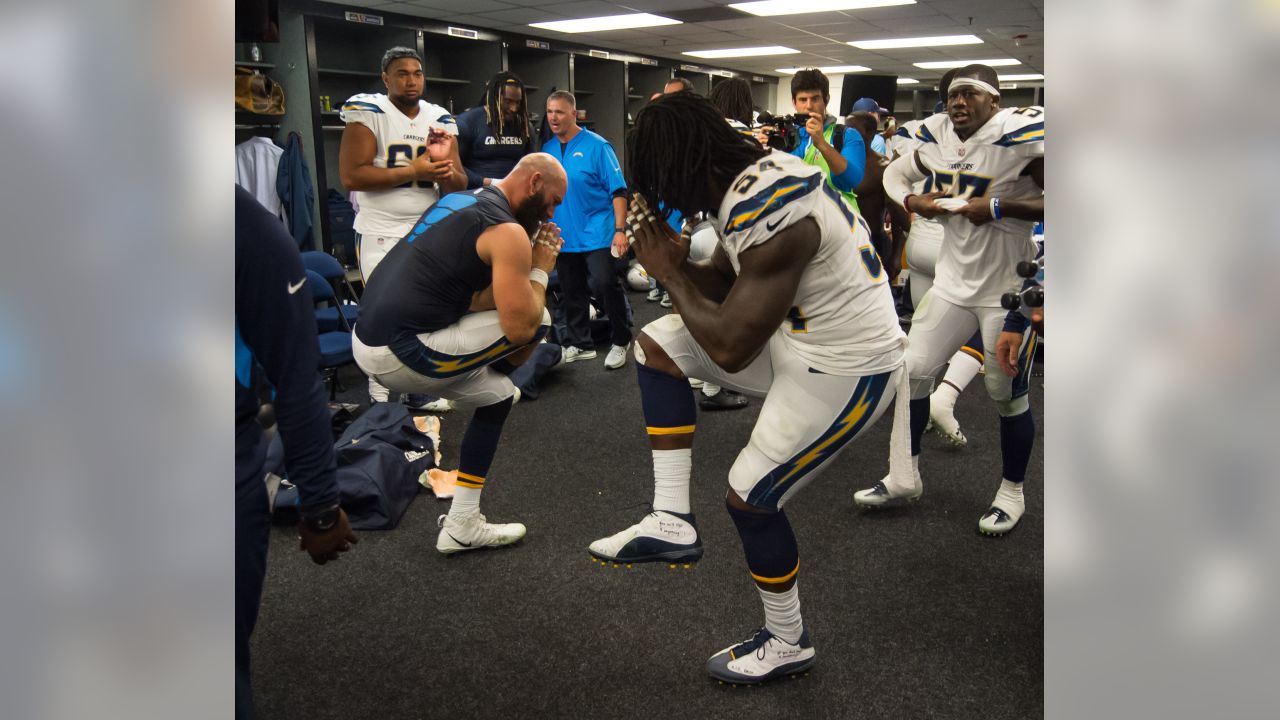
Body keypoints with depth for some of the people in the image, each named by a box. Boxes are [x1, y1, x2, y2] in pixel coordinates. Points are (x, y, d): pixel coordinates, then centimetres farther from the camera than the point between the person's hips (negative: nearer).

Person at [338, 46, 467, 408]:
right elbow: (350, 175, -19)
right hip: (380, 235, -5)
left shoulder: (441, 119, 7)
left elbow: (459, 184, 7)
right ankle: (379, 400, 4)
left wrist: (446, 172, -17)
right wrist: (412, 171, -21)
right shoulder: (368, 113, -9)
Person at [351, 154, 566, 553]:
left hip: (368, 339, 10)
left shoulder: (460, 199, 18)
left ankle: (462, 525, 25)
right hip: (402, 354, -10)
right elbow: (521, 327, -15)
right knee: (540, 321, -3)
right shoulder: (507, 231, -13)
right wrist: (540, 270, 2)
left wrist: (526, 259, 16)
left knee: (496, 395, 22)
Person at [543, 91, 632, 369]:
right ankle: (578, 344, 27)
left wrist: (620, 230, -17)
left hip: (597, 233, -5)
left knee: (606, 284, -10)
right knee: (571, 294, 13)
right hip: (563, 236, 5)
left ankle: (621, 342, 9)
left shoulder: (597, 146, -9)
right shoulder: (547, 149, 6)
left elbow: (618, 190, -10)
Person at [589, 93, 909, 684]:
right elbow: (724, 283, 11)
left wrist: (670, 273, -12)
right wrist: (676, 261, -9)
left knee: (749, 498, -4)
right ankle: (671, 521, 7)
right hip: (800, 336, 10)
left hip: (850, 372, -10)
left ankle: (787, 643, 23)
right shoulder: (754, 175, 0)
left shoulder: (770, 215, -30)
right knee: (657, 345, 5)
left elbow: (729, 349, -25)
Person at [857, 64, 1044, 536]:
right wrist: (913, 201, -4)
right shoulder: (938, 135, 0)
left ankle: (1012, 490, 27)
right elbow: (895, 174, 16)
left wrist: (997, 206, -27)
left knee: (1008, 395, 5)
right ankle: (906, 475, 24)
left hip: (1008, 287, -6)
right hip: (954, 280, 6)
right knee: (913, 370, 7)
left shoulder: (1022, 135, -19)